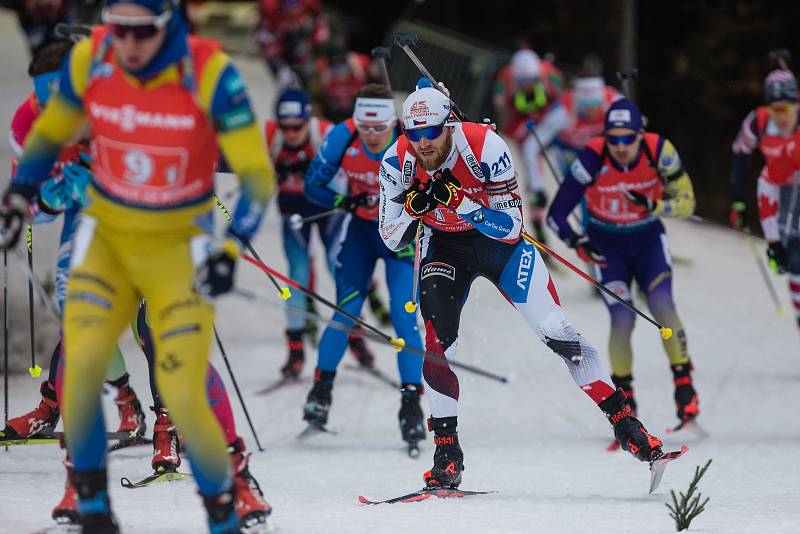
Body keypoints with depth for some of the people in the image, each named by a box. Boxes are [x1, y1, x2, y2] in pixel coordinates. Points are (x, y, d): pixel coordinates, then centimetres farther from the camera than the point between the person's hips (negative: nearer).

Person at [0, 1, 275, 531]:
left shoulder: (209, 73, -20)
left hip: (181, 247, -2)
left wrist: (231, 250, -29)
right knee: (79, 366, -20)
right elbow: (50, 134, 9)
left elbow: (257, 175, -16)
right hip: (107, 237, 2)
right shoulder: (88, 60, -11)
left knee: (184, 398, -12)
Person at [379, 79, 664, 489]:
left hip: (499, 239, -1)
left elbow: (511, 227, -26)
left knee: (554, 330, -6)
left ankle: (623, 421, 5)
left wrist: (461, 202, -40)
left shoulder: (484, 147, -29)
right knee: (439, 342, -18)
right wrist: (413, 208, -32)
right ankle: (446, 452, -9)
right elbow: (391, 240, -11)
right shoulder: (397, 163, -20)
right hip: (443, 246, 1)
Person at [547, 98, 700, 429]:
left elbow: (686, 202, -11)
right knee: (623, 320, -15)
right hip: (607, 243, -1)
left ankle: (683, 382, -7)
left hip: (648, 238, 1)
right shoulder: (592, 159, -26)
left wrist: (653, 206, -31)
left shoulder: (659, 151, -22)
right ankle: (623, 393, 7)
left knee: (662, 306, -21)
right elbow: (556, 214, -21)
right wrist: (575, 241, -40)